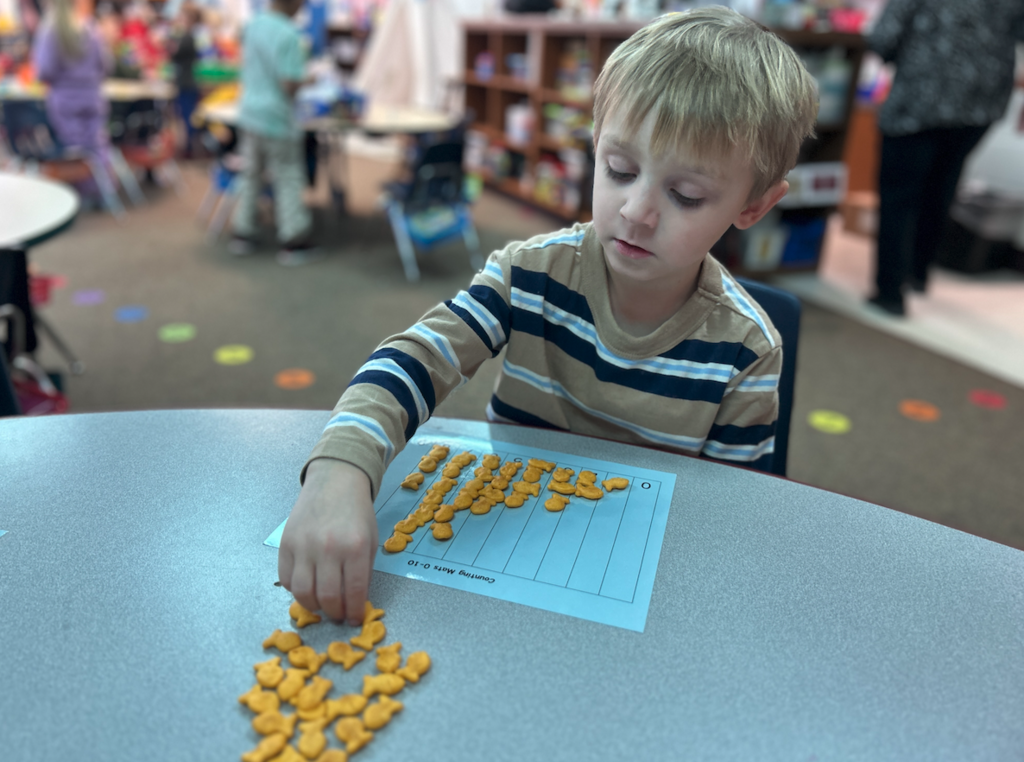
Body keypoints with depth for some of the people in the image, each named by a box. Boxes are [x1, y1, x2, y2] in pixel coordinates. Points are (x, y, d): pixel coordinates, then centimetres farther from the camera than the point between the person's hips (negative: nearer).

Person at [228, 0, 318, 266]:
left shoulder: (253, 24, 5)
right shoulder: (288, 35, -19)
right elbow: (290, 86, -22)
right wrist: (305, 79, -3)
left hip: (250, 112, 8)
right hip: (277, 120, -7)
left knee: (250, 175, 17)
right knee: (288, 180, 3)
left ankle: (241, 234, 25)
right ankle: (293, 243, 9)